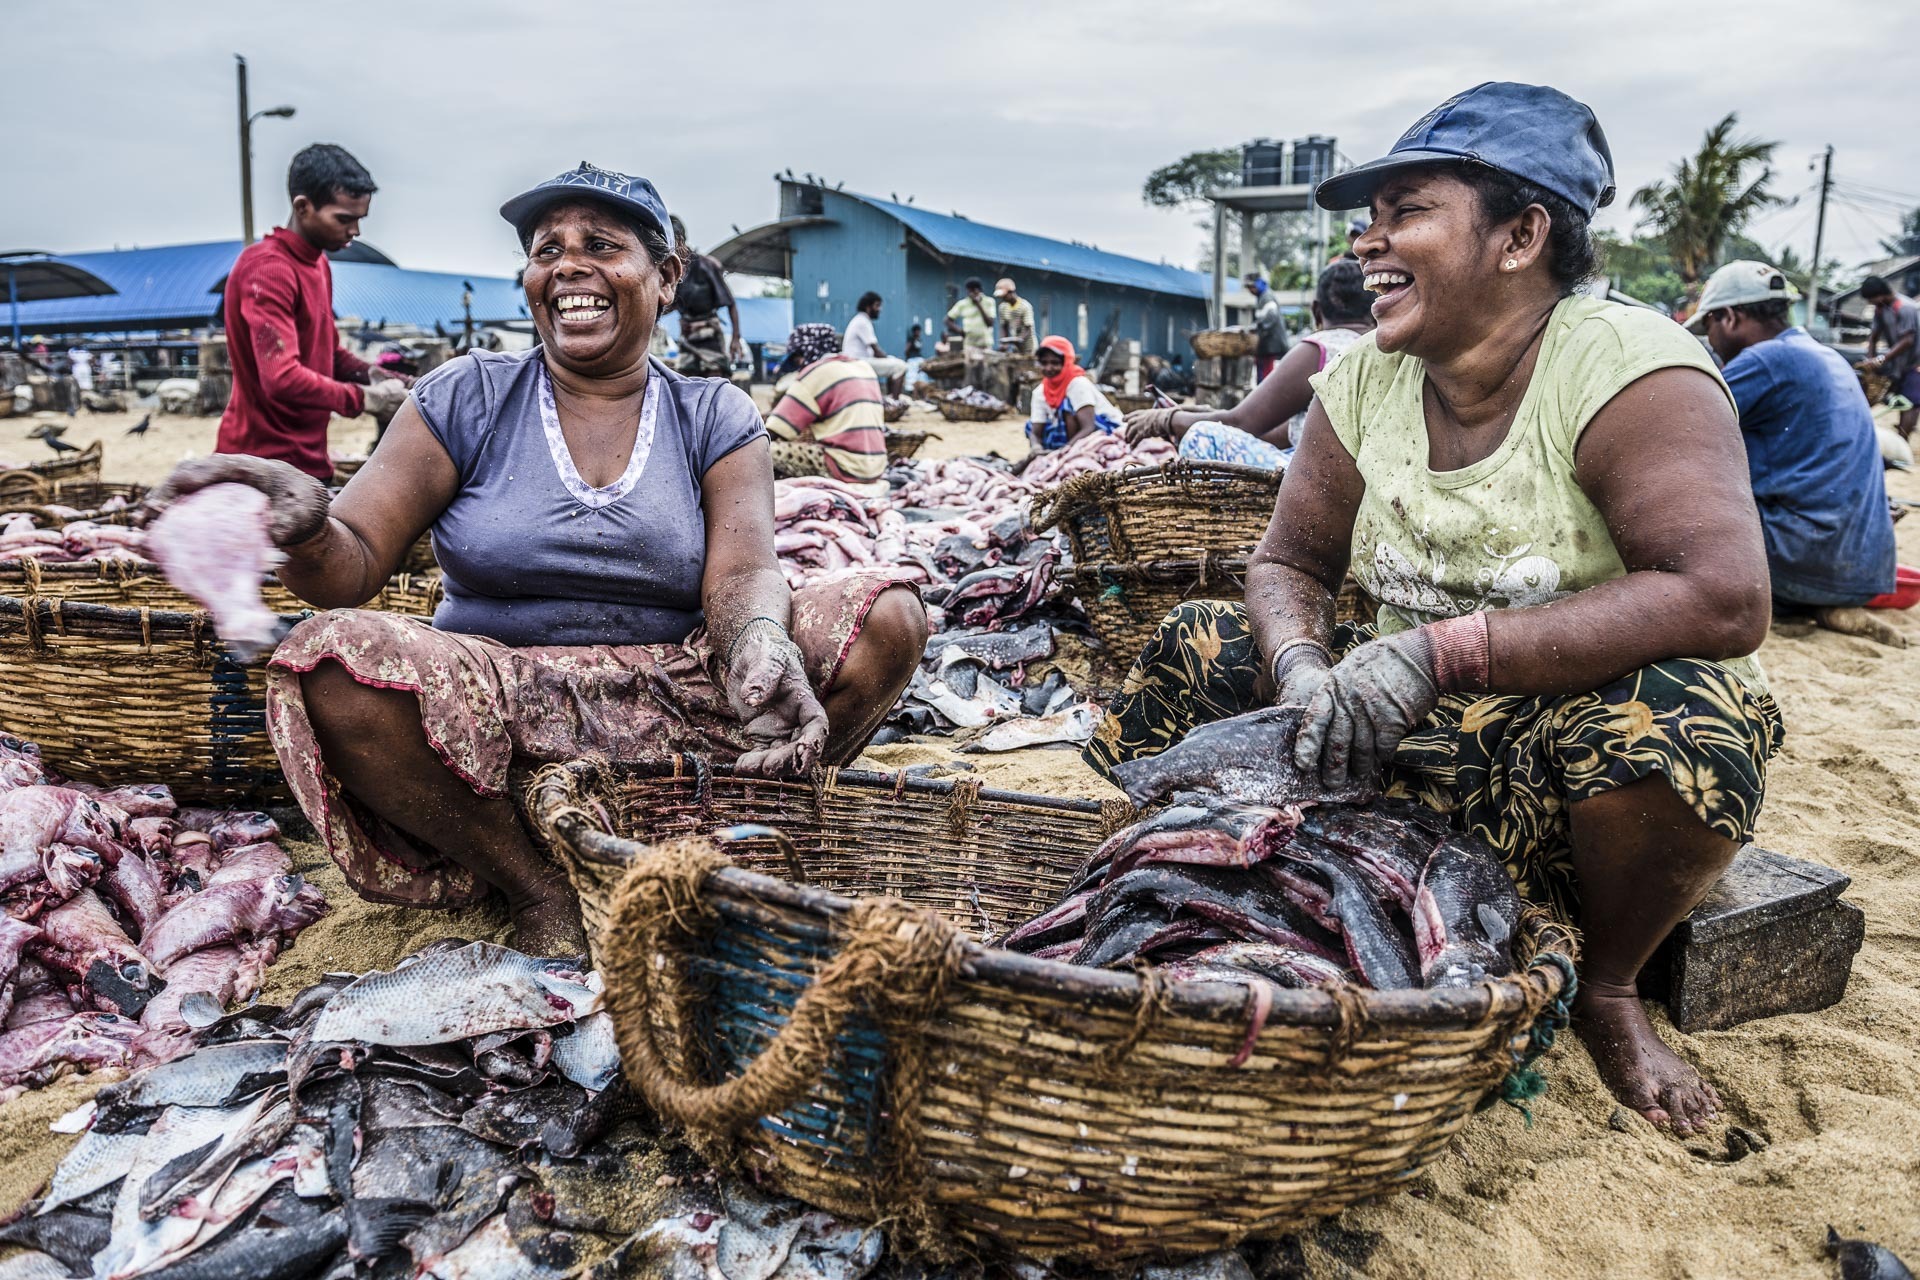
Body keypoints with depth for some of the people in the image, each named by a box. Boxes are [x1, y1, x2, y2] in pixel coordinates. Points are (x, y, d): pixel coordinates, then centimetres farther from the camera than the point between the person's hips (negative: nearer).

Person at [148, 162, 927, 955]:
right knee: (327, 660, -30)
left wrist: (760, 642, -35)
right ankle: (533, 886, -10)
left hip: (671, 703, 1)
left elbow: (742, 571, -10)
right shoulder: (467, 399, 5)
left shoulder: (715, 419, 6)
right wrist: (305, 529, -29)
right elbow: (354, 563, -3)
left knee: (888, 617, -19)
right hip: (500, 708, 0)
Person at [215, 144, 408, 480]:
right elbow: (283, 379, -26)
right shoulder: (267, 270, -17)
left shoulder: (318, 263, 13)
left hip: (307, 459, 9)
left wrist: (374, 376, 0)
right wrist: (366, 399, -17)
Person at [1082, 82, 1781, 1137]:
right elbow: (1288, 564, 2)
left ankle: (1608, 986, -6)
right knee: (1198, 648, -8)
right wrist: (1303, 665, -22)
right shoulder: (1364, 379, -2)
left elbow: (1726, 599, -31)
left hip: (1584, 730, -4)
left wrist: (1439, 651, -33)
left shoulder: (1626, 367, -19)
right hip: (1424, 732, 5)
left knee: (1675, 713, -37)